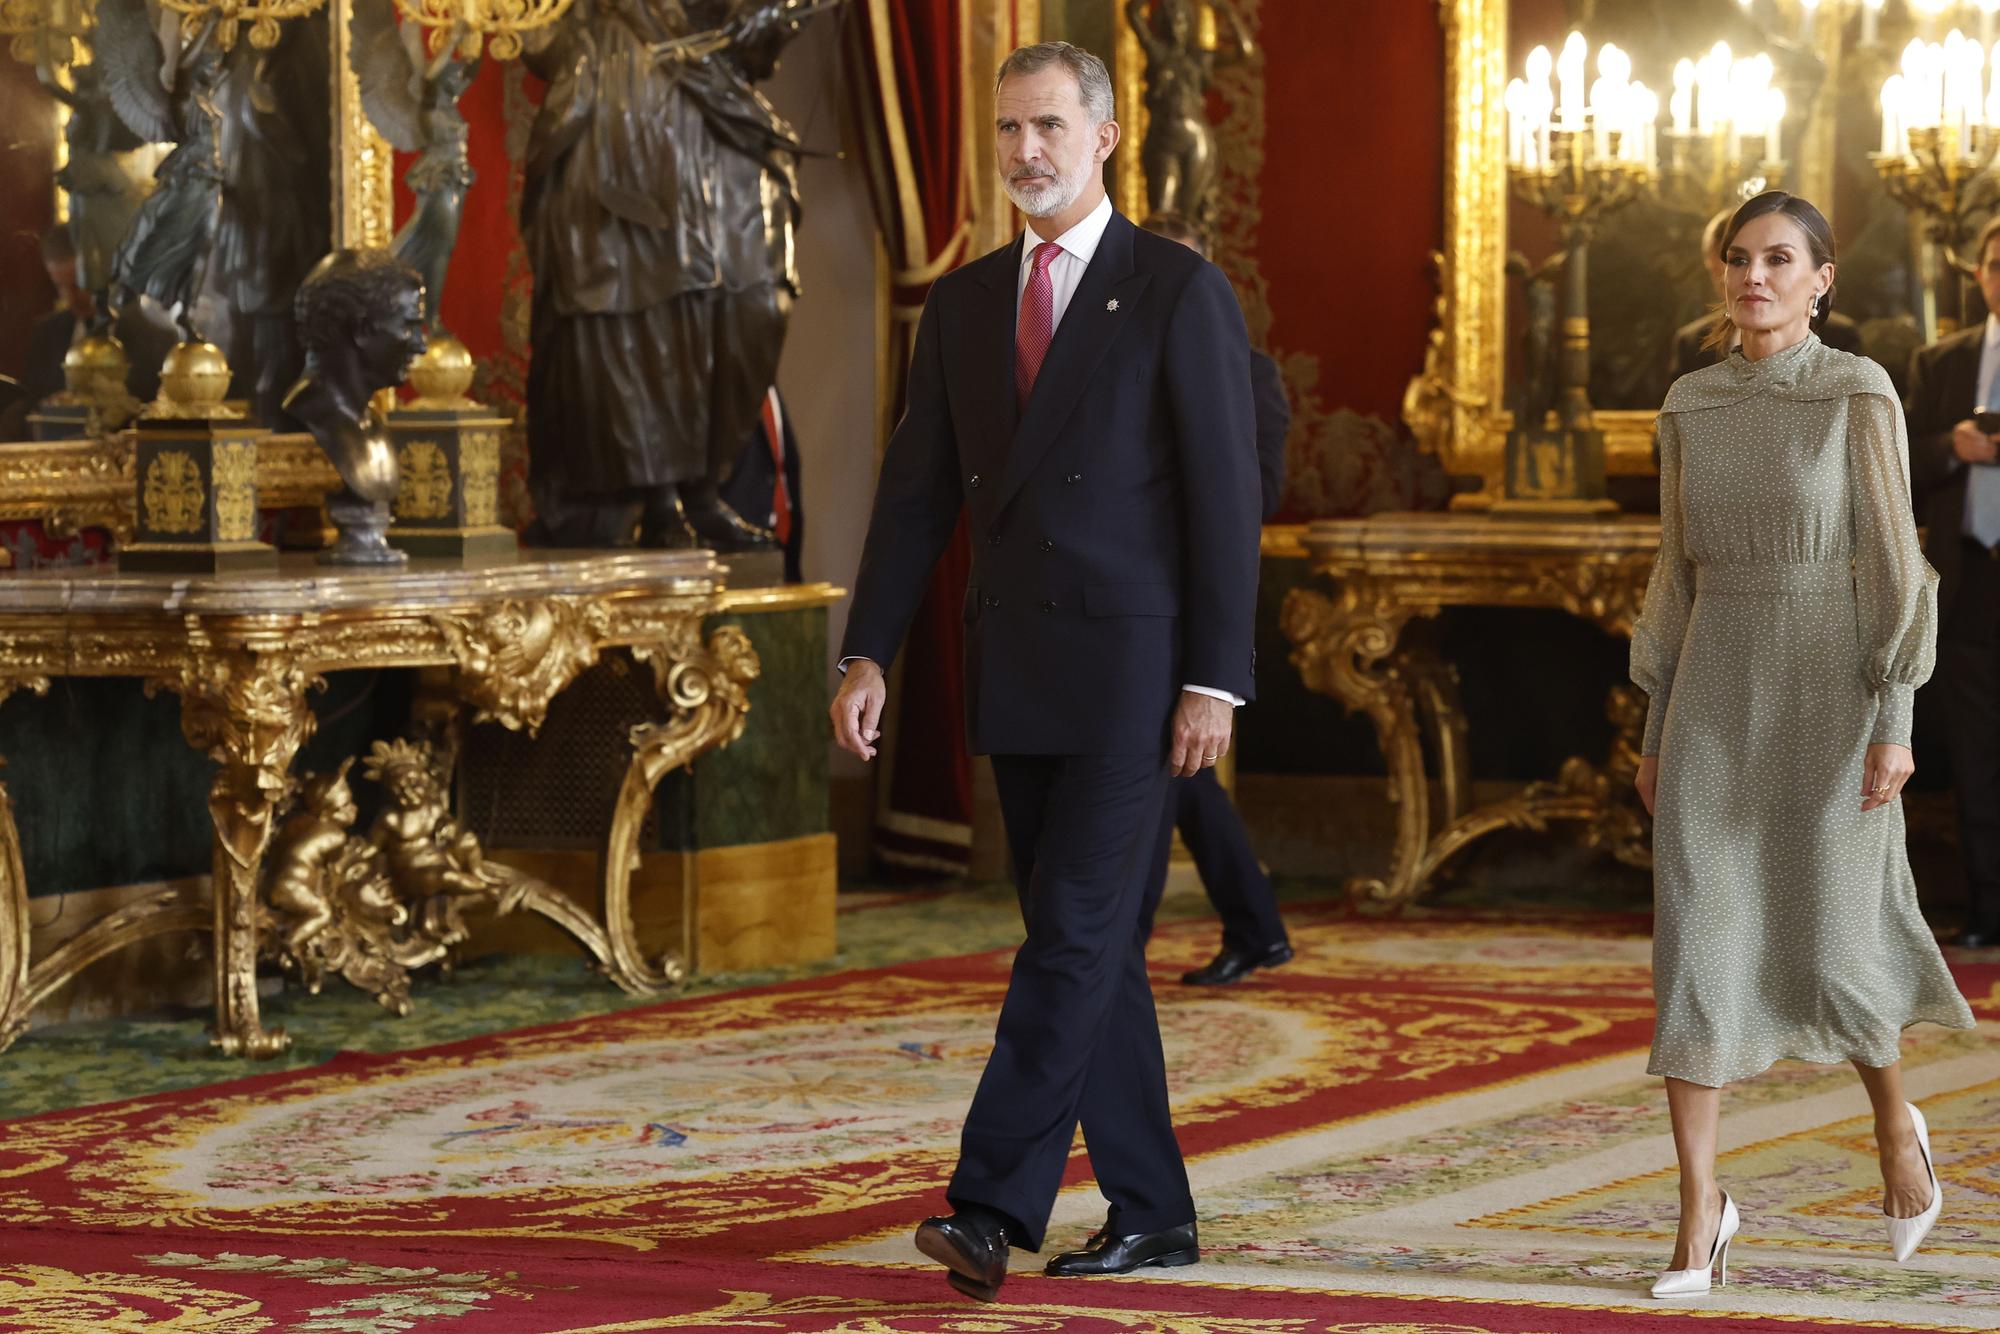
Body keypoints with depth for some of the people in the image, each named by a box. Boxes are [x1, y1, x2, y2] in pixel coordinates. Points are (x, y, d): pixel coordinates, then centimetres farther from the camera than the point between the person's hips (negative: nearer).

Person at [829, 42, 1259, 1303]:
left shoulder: (1181, 290, -6)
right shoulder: (965, 303, 12)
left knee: (1072, 933, -13)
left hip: (1134, 664, -6)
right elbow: (919, 491, 11)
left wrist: (1217, 682, -14)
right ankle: (1152, 1212, 17)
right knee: (1092, 943, 10)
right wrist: (869, 657, 2)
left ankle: (993, 1208, -16)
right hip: (1015, 672, 6)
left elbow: (1226, 495, -9)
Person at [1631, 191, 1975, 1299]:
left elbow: (1892, 563, -7)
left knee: (1832, 946, 1)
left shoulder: (1860, 395, -5)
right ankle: (1699, 1211, -2)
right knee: (1695, 940, -6)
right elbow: (1677, 573, 13)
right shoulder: (1692, 407, 8)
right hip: (1715, 691, 4)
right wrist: (1655, 728, 10)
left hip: (1828, 687, -3)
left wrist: (1893, 724, -12)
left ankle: (1895, 1123, 32)